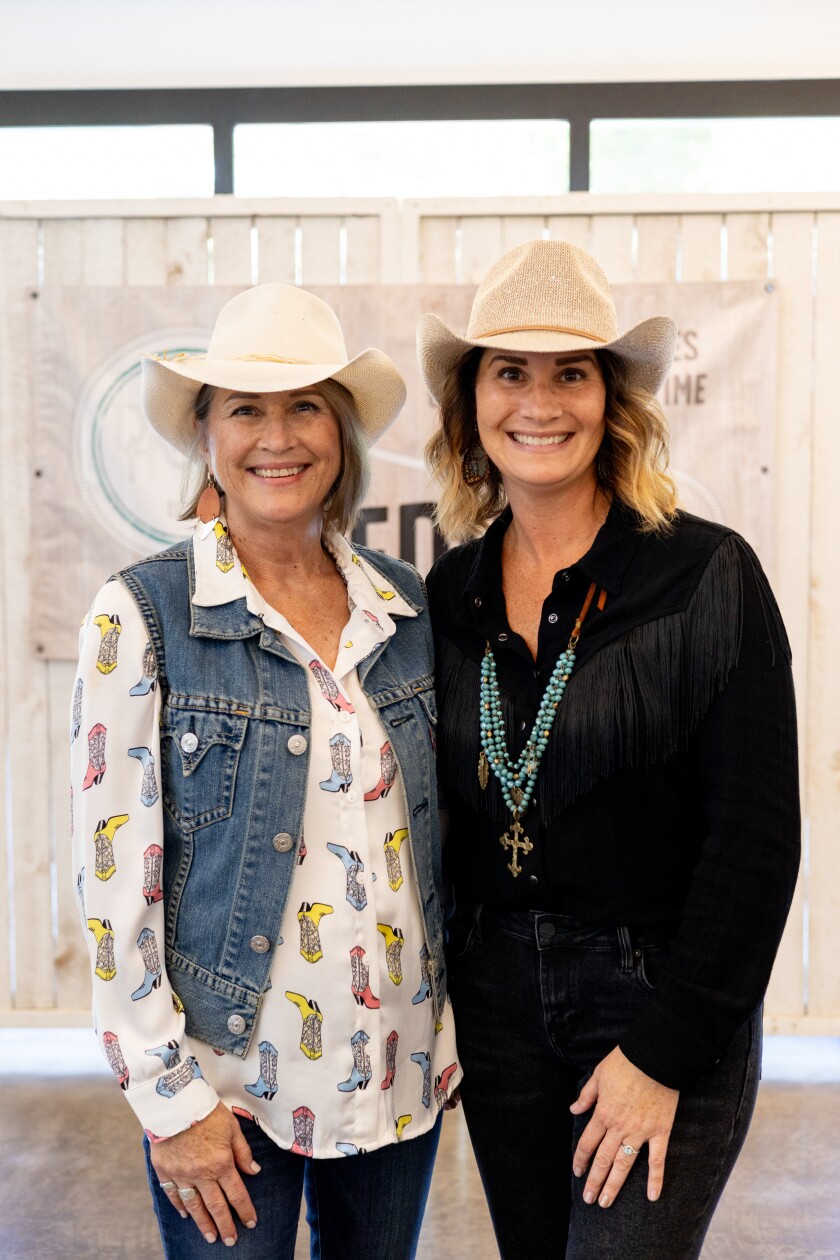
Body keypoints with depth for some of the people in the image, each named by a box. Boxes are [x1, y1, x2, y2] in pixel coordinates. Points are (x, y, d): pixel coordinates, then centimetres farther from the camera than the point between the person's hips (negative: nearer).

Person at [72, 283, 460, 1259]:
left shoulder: (405, 605, 2)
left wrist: (453, 1027, 10)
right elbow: (113, 866, -11)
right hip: (229, 1075, -4)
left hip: (400, 1065, 4)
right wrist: (168, 1095, -12)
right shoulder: (143, 613, -11)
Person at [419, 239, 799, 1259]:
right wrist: (436, 1007, 7)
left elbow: (756, 839, -13)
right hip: (496, 1001, 5)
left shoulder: (708, 574, -12)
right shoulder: (453, 591, 3)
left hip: (666, 998, -4)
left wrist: (664, 1051, -14)